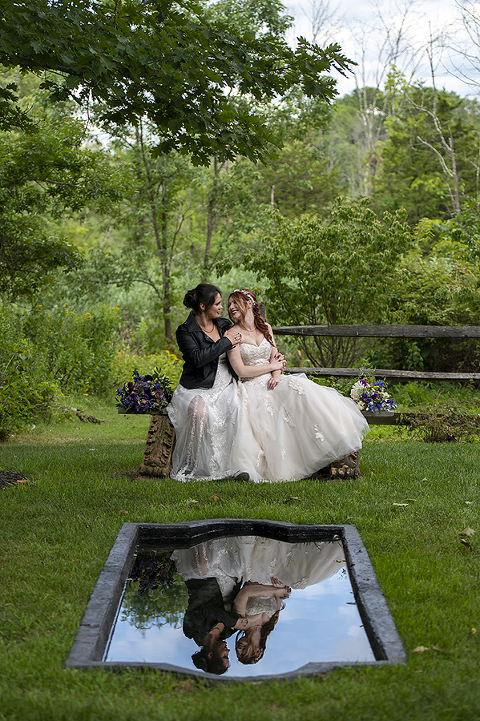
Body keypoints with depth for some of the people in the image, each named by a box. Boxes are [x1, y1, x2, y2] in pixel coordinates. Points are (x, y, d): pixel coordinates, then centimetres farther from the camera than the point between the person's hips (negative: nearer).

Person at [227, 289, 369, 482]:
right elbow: (241, 370, -8)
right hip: (252, 387, -3)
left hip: (273, 381, 4)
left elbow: (276, 357, 11)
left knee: (299, 388, -26)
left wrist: (276, 374, -11)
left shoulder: (265, 327, 15)